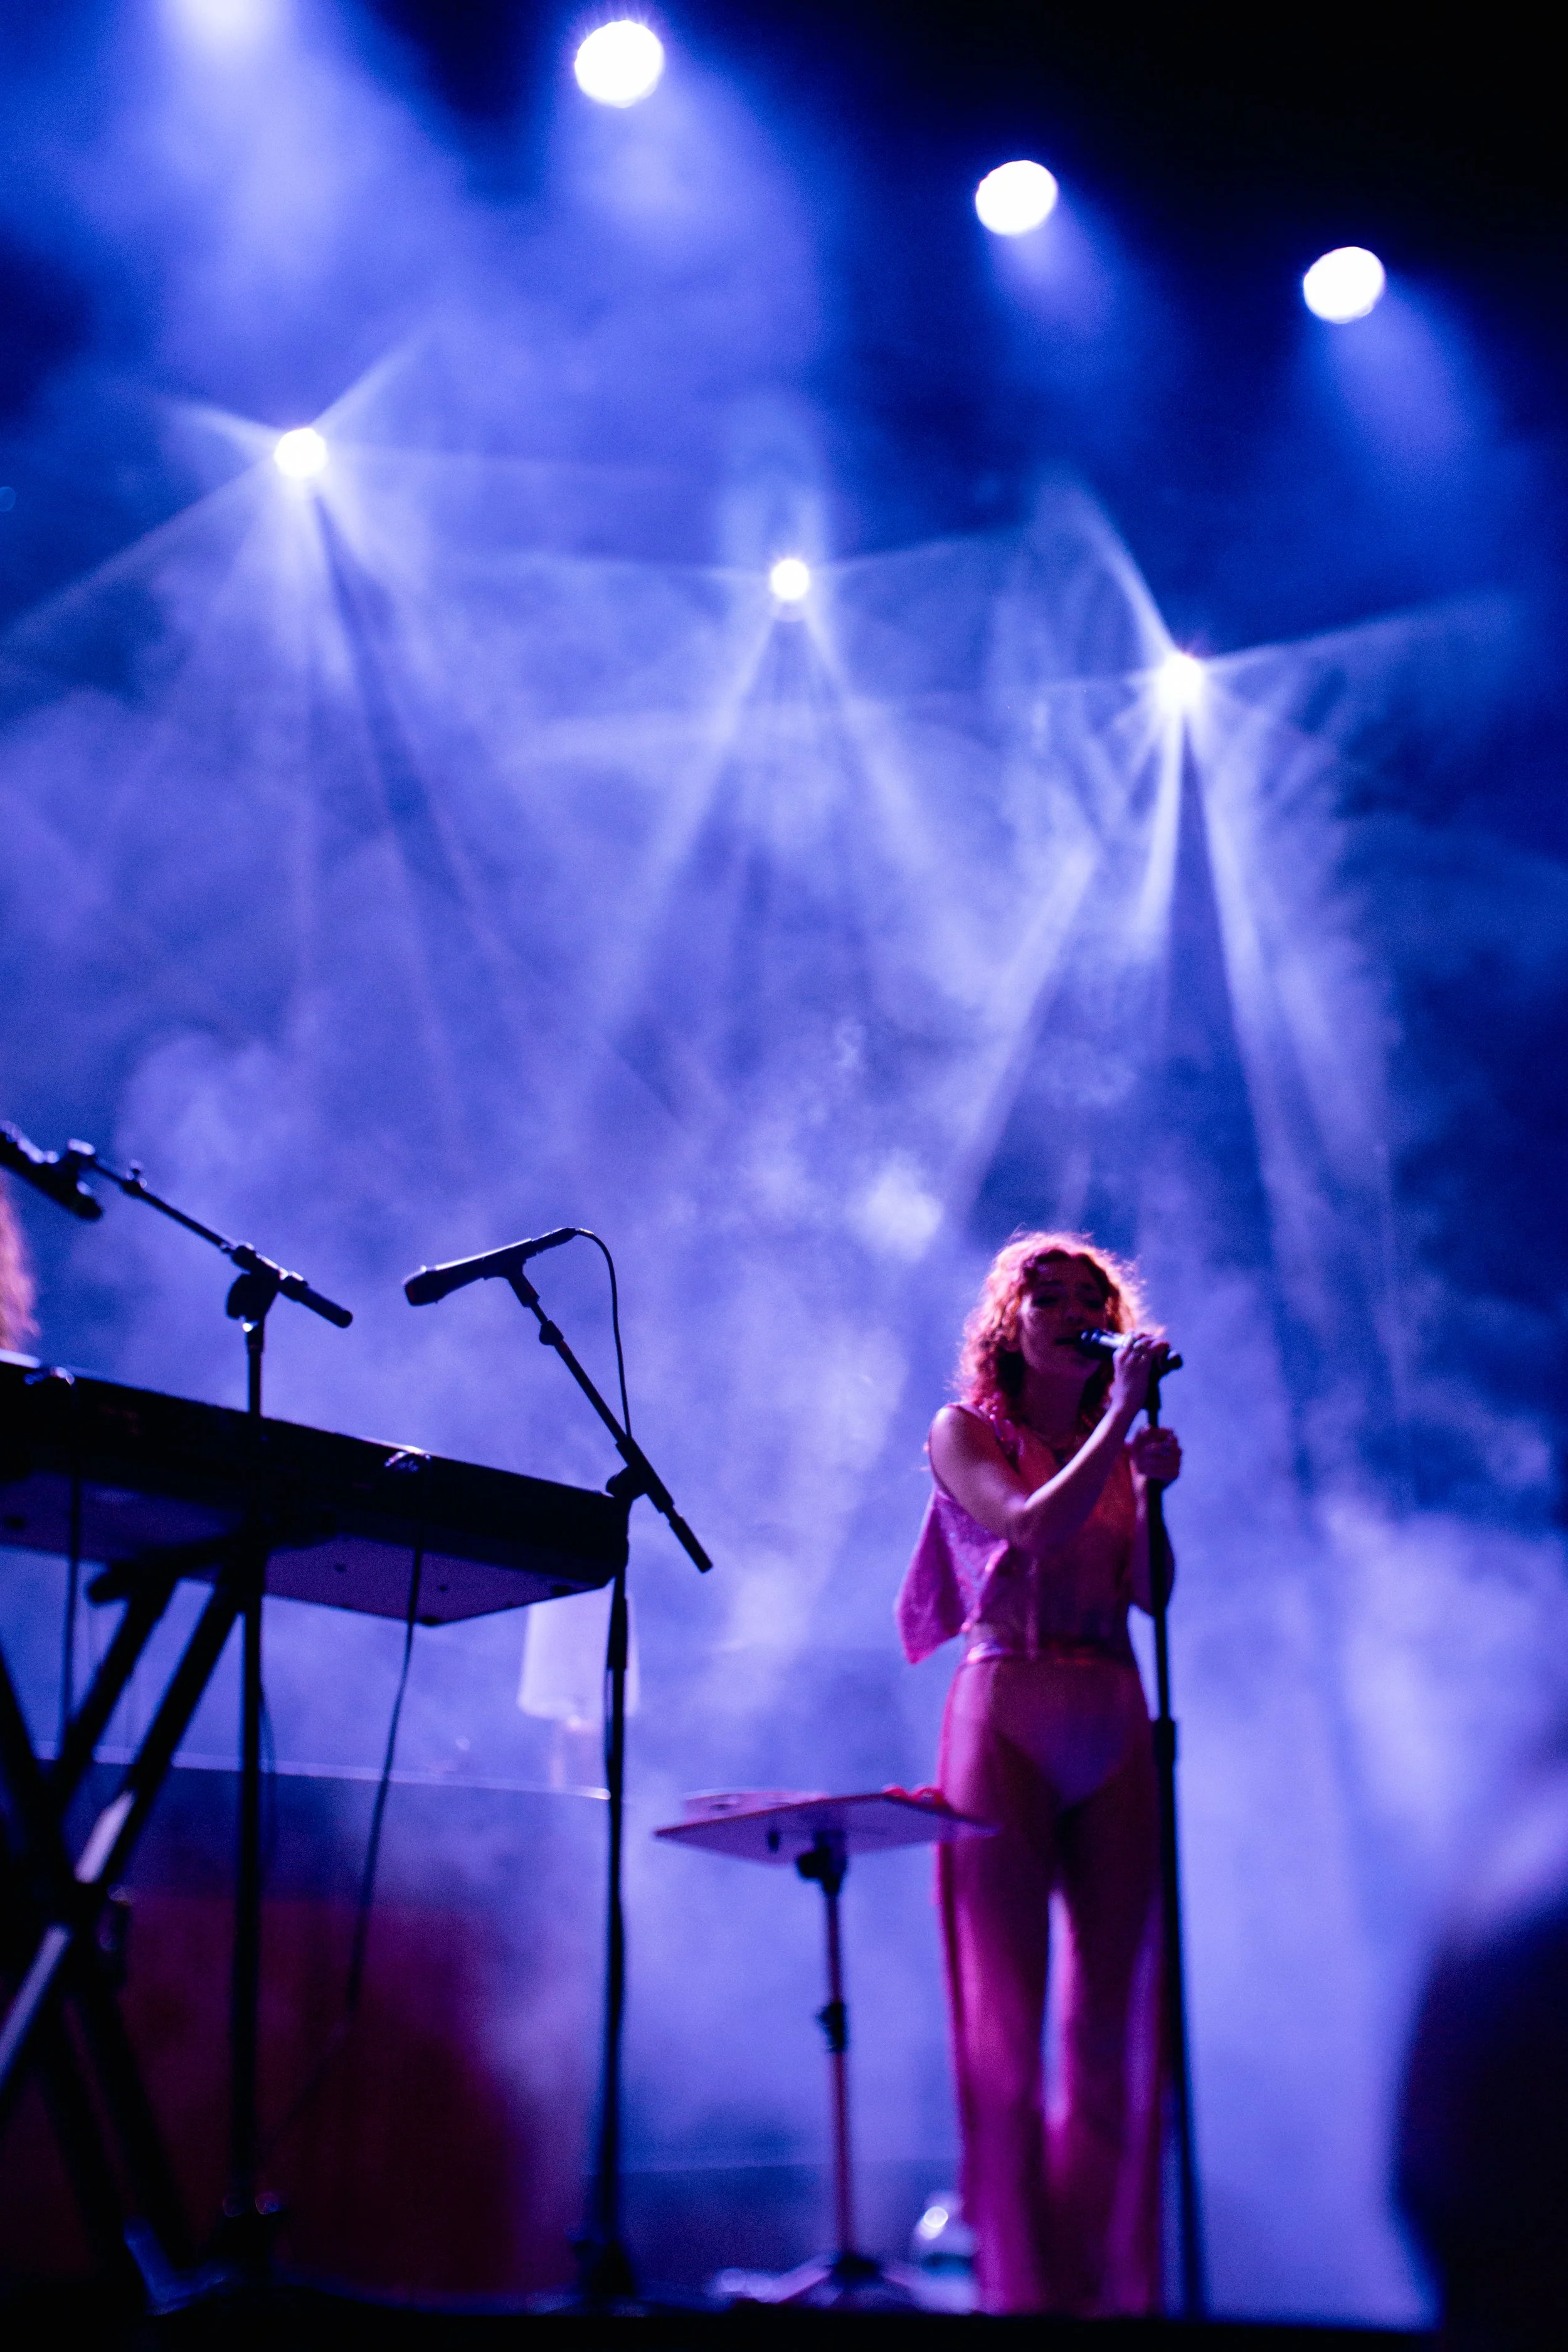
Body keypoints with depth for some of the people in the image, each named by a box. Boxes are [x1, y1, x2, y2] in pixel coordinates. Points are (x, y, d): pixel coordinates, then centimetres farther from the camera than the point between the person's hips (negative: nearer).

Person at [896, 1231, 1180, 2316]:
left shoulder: (1112, 1442, 17)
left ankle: (1112, 2276, 11)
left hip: (1113, 1726, 4)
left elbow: (1151, 1592, 7)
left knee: (1115, 2002, 3)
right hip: (1005, 1716, -4)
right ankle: (1023, 2279, 2)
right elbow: (1032, 1526, -14)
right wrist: (1119, 1423, -13)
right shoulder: (965, 1432, 5)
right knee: (1007, 2001, -3)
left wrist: (1154, 1489, -8)